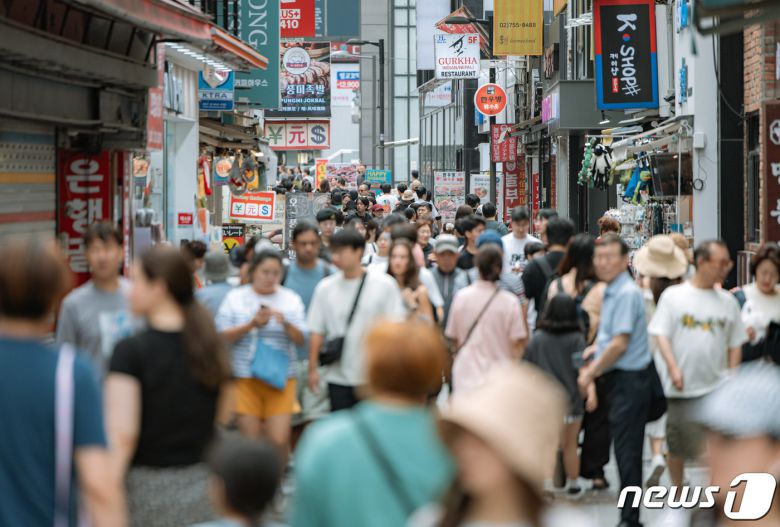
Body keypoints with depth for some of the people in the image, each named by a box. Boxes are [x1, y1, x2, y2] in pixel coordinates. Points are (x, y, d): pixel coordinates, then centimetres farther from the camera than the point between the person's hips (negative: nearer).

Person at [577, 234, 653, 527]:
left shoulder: (626, 293, -16)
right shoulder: (611, 291, 13)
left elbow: (620, 344, -19)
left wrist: (591, 372, -11)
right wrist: (595, 349, 11)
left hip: (629, 380, -10)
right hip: (617, 380, 10)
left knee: (627, 451, -5)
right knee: (626, 450, 14)